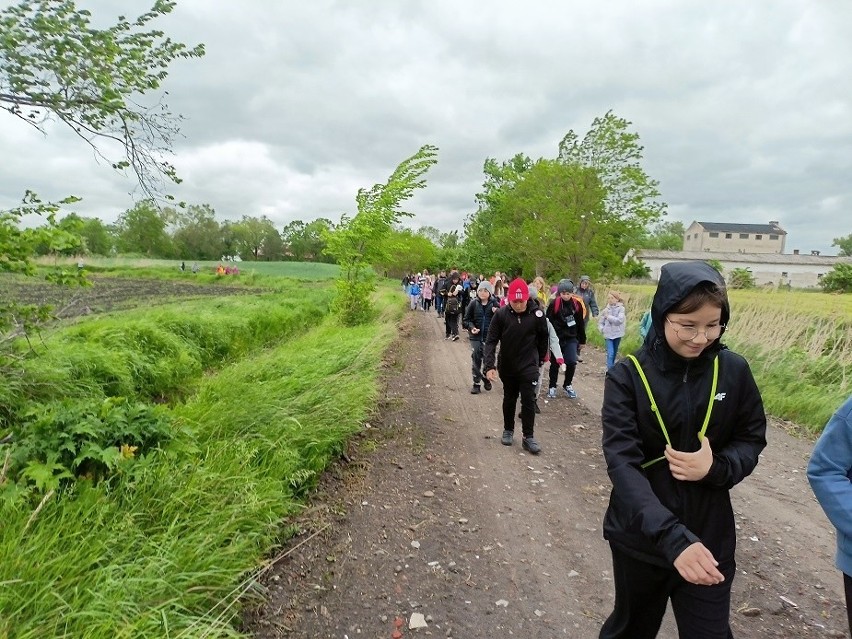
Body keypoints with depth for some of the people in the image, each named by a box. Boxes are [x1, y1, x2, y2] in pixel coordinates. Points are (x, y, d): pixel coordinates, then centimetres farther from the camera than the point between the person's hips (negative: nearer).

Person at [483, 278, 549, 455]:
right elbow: (491, 341, -15)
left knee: (529, 400, -1)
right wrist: (489, 365, -25)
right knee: (509, 399, 17)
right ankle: (508, 430, 33)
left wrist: (540, 359, 11)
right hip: (507, 366, 1)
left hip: (529, 366, -1)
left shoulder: (537, 314, -14)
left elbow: (543, 338, 2)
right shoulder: (501, 315, -16)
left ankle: (529, 437, 10)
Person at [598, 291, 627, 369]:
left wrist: (609, 317, -16)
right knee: (610, 353, -11)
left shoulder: (621, 308, -6)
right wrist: (602, 329, -8)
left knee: (615, 353, 15)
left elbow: (619, 320, -19)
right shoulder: (606, 309, 0)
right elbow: (600, 322, 7)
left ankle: (612, 368, 31)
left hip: (617, 333, 0)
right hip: (608, 334, 0)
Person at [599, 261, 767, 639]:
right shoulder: (627, 376, -16)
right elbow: (622, 463, -23)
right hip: (641, 538, -1)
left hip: (710, 538, 1)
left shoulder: (733, 371, -8)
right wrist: (672, 537, -35)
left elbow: (752, 441, 2)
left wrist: (716, 467, -20)